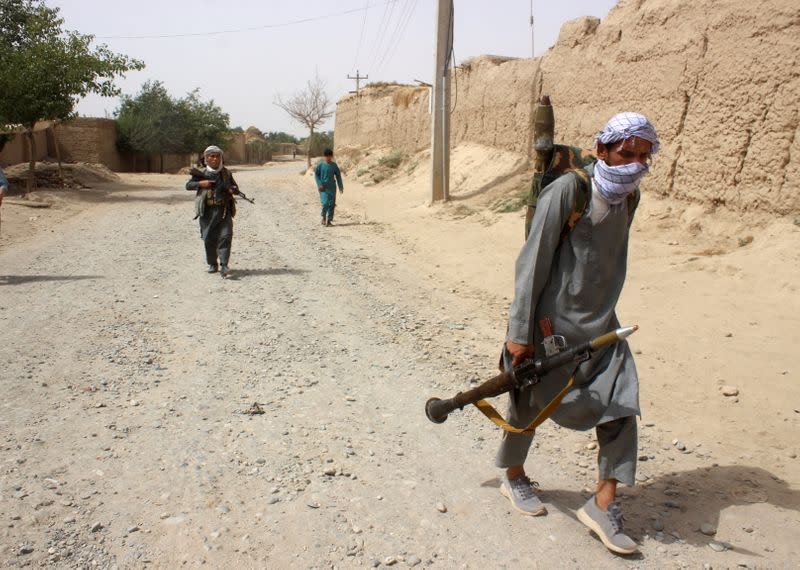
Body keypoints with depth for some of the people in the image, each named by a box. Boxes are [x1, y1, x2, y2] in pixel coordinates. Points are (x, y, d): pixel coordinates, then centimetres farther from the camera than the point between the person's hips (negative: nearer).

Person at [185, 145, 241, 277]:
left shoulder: (227, 173, 9)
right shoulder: (202, 173, 5)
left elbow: (236, 189, 15)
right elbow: (188, 185, 3)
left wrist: (233, 189, -8)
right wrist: (201, 183, -13)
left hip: (224, 210, 0)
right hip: (207, 211, 0)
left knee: (225, 236, -12)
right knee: (209, 239, 4)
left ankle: (224, 265, -13)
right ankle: (212, 264, 18)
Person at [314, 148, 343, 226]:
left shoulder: (334, 165, 4)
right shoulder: (320, 165, -3)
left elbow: (338, 176, 10)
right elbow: (316, 175, 1)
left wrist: (340, 187, 8)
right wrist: (320, 184, -10)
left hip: (332, 187, 3)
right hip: (323, 188, -3)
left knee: (332, 204, 1)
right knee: (325, 203, -16)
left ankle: (329, 220, 11)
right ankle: (323, 217, 6)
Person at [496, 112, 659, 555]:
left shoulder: (629, 197, 5)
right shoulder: (567, 191, -17)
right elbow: (533, 261, -18)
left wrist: (599, 313, 9)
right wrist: (520, 332, -18)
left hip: (599, 325, 7)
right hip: (551, 323, -6)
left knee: (622, 403, 0)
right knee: (529, 402, 10)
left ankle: (603, 505, 13)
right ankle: (513, 476, 36)